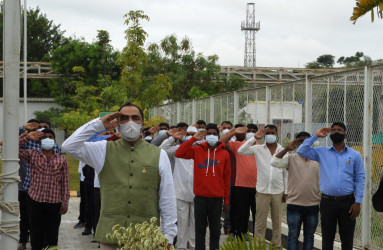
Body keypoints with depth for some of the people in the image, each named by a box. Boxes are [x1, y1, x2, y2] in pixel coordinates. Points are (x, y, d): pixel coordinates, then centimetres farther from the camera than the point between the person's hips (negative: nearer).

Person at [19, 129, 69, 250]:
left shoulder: (62, 160, 6)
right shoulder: (32, 155, 5)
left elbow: (65, 182, 5)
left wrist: (65, 203, -1)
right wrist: (27, 137, -8)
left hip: (55, 204, 0)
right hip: (36, 202, 0)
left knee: (52, 238, 7)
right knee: (36, 237, 5)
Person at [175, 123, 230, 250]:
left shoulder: (224, 154, 2)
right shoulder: (197, 150, 2)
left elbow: (227, 178, 5)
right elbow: (179, 154, -11)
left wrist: (226, 200, 5)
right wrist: (193, 139, -13)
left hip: (217, 198, 0)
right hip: (200, 197, 0)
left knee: (215, 229, 9)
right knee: (200, 229, 7)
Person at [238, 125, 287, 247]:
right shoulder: (258, 149, 1)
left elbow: (286, 173, 7)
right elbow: (241, 151, -12)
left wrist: (286, 191, 4)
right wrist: (254, 138, -15)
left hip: (278, 191, 1)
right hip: (262, 191, -1)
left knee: (277, 222, 10)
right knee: (260, 223, 2)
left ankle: (276, 246, 21)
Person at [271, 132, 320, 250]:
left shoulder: (318, 159, 7)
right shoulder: (291, 158, 0)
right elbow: (274, 162, -15)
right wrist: (287, 149, -19)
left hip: (313, 205, 2)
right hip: (294, 205, -2)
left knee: (309, 237, 12)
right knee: (293, 236, 1)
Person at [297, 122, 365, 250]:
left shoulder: (355, 155, 6)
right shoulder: (322, 152, 8)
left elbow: (360, 179, 4)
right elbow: (301, 151, 1)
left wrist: (358, 202, -5)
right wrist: (316, 136, 1)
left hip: (347, 201, -1)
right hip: (327, 201, 1)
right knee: (327, 239, 8)